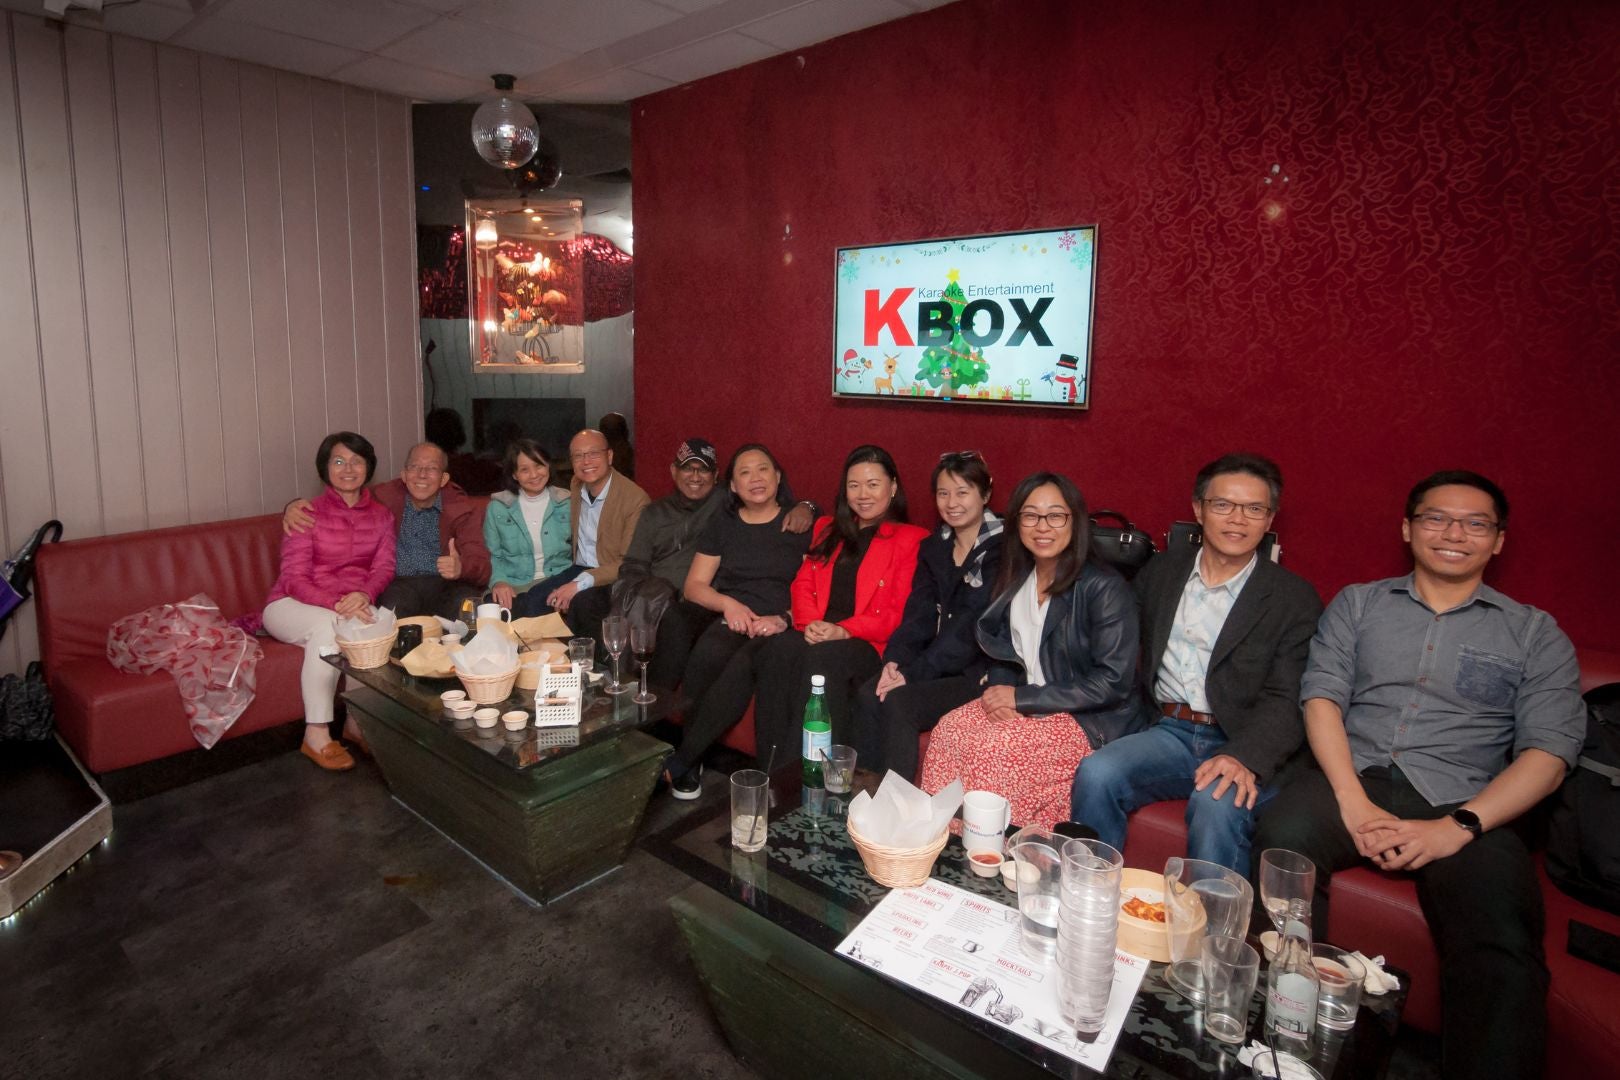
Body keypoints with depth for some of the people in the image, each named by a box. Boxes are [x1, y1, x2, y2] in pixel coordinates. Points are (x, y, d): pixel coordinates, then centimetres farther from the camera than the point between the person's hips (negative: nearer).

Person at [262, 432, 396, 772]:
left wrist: (365, 595, -27)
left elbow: (384, 568, -3)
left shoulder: (381, 516, 7)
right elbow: (294, 580, -12)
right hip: (291, 605, -3)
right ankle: (316, 735, -30)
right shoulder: (308, 514, -6)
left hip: (354, 604, 3)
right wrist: (336, 604, -31)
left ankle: (358, 720, -16)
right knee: (328, 624, -37)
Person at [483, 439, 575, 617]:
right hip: (512, 585, -1)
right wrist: (498, 581, -12)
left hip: (555, 581, 2)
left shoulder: (566, 504, 8)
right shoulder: (497, 507, 8)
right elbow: (492, 555, 9)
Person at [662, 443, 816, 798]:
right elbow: (693, 586, 15)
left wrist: (785, 618, -14)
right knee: (704, 657, -35)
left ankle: (677, 762, -24)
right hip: (730, 619, 2)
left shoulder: (800, 524, 10)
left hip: (779, 627, -2)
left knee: (742, 667, -36)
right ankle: (692, 764, -23)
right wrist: (727, 603, -5)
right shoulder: (724, 524, 19)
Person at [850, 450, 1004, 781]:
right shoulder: (933, 547, 13)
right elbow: (920, 613, 4)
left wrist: (913, 673, -21)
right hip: (939, 664, 6)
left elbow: (973, 624, -17)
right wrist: (894, 658, -15)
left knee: (898, 702, -25)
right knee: (868, 695, -19)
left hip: (983, 670, -6)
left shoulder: (1000, 549, -9)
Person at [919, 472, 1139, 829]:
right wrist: (1000, 693, -7)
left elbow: (1113, 682, -16)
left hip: (1091, 721, -5)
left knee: (993, 748, -29)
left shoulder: (1104, 588, -12)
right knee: (949, 730, -21)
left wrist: (1024, 698, -16)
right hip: (1022, 706, 6)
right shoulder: (1016, 579, 8)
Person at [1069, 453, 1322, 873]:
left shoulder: (1295, 599, 3)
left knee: (1219, 803, -34)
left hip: (1240, 747, -2)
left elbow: (1286, 701, -7)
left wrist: (1244, 758, -24)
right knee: (1096, 773, -25)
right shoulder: (1162, 572, 15)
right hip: (1167, 733, 3)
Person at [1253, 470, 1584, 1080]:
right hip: (1350, 774, 0)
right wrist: (1353, 801, -12)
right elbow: (1322, 697, 5)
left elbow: (1549, 752, 3)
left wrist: (1458, 826, -14)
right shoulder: (1358, 604, 18)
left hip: (1462, 802, 0)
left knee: (1501, 942, -32)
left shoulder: (1535, 634, 15)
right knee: (1281, 839, -33)